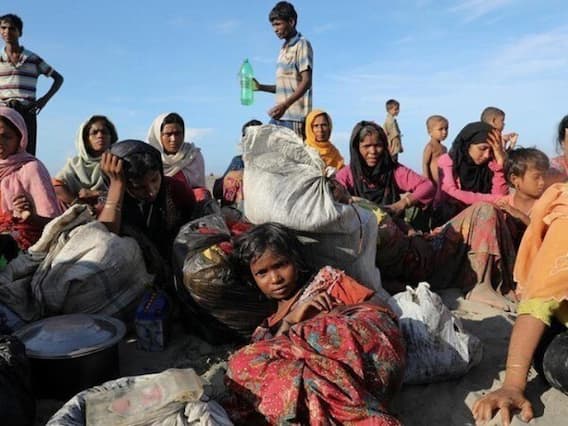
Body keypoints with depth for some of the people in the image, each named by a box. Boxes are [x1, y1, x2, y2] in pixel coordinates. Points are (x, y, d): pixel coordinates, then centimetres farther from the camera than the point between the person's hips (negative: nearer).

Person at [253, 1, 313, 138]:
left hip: (295, 117, -8)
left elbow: (306, 82, -13)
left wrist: (285, 105, -24)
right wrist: (261, 87, 10)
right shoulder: (284, 49, 21)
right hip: (280, 116, 8)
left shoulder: (302, 45, -3)